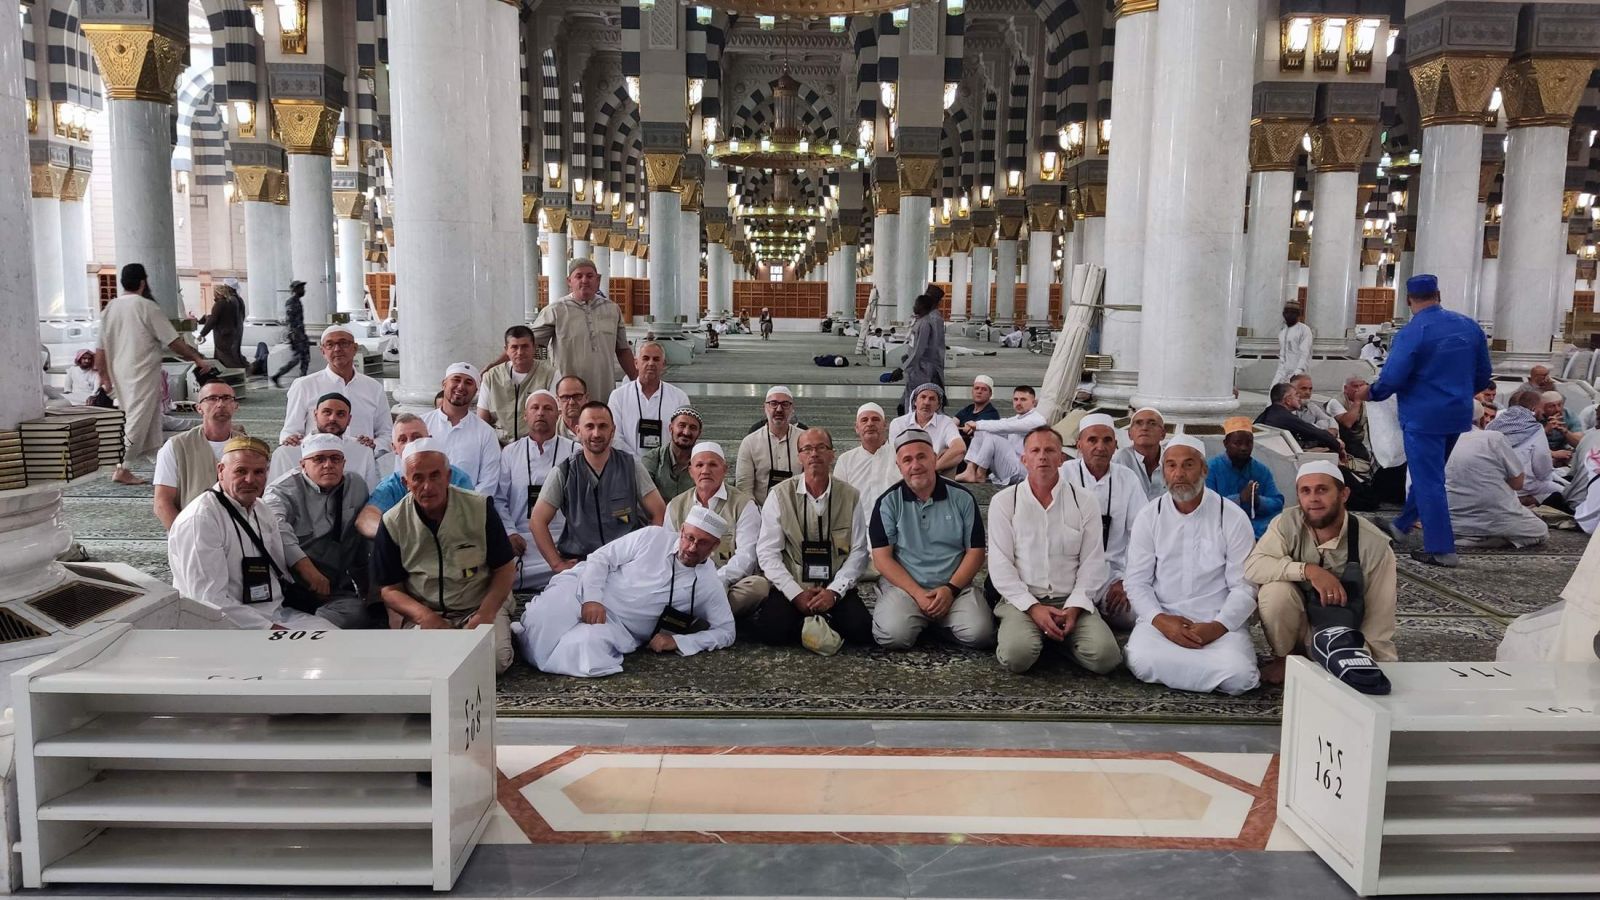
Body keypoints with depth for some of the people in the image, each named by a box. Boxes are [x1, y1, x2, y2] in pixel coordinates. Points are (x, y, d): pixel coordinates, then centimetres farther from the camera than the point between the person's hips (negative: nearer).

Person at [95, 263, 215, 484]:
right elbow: (173, 341, -10)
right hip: (143, 374, -7)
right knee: (138, 419, -5)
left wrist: (103, 376, 15)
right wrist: (198, 359, -2)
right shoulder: (147, 307, -10)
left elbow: (100, 348, 9)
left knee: (134, 417, 17)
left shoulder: (109, 308, 9)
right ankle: (123, 469, -6)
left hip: (119, 373, 7)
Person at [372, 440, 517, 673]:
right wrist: (424, 616, -17)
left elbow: (505, 569, 1)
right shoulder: (393, 523, -1)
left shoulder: (480, 508, -4)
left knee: (495, 659, -29)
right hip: (424, 614, 1)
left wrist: (485, 615, -15)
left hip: (480, 607, -1)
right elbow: (389, 589, 3)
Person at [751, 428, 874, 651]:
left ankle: (818, 626, -1)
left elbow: (858, 551, 3)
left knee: (862, 630, -26)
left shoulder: (851, 497, 4)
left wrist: (834, 591, -11)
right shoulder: (780, 496, 1)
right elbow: (768, 553, -2)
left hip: (836, 591, 1)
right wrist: (796, 594, -12)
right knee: (768, 629, -29)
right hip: (790, 589, -1)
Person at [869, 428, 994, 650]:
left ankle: (941, 621, 8)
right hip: (904, 586, -1)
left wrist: (951, 589, -10)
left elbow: (975, 552, 5)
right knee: (893, 635, -29)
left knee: (979, 634, -25)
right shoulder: (888, 502, 1)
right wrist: (917, 593, -13)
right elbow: (882, 557, -3)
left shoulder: (962, 498, 4)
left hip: (955, 588, 1)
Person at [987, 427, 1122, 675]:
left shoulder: (1085, 502, 6)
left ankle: (1059, 637, 6)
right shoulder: (1003, 502, 2)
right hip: (1021, 599, -2)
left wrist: (1075, 607, -10)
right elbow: (1000, 564, -3)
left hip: (1071, 601, 2)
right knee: (1016, 655, -30)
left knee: (1104, 655, -23)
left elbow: (1092, 563, 4)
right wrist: (1032, 607, -13)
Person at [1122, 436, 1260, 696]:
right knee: (1141, 662, -31)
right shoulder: (1149, 517, 5)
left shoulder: (1233, 518, 0)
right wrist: (1161, 620, -15)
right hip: (1161, 619, 1)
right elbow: (1136, 581, 3)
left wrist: (1217, 627, -17)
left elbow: (1244, 586, -1)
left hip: (1221, 623, -1)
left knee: (1238, 674, -30)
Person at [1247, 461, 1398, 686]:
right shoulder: (1288, 524, -14)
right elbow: (1252, 566, -27)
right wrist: (1309, 571, -36)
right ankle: (1284, 658, -2)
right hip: (1299, 624, 1)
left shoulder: (1374, 544, -16)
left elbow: (1379, 617, -13)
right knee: (1275, 589, -29)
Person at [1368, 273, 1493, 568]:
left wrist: (1371, 393, 2)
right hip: (1458, 414, 7)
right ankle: (1402, 526, 36)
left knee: (1428, 480, 0)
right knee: (1427, 473, 21)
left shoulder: (1412, 332, -17)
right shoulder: (1469, 325, 3)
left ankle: (1441, 549, 3)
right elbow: (1484, 374, 9)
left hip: (1424, 417, -7)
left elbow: (1391, 379, -18)